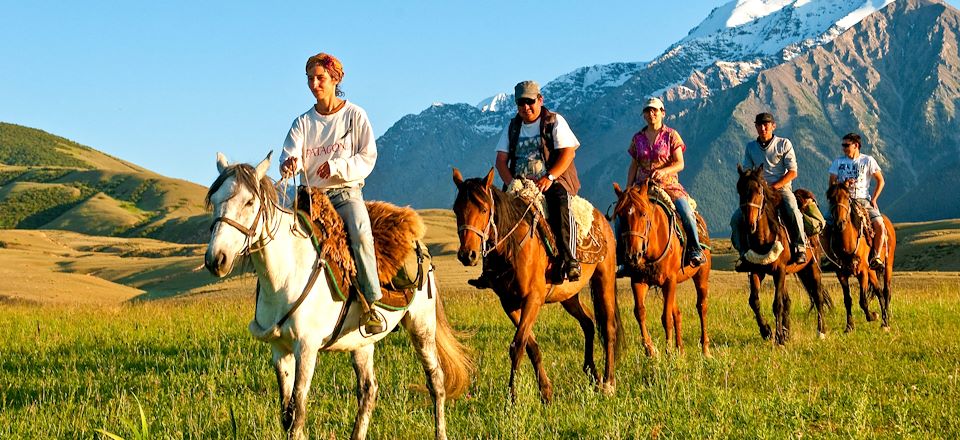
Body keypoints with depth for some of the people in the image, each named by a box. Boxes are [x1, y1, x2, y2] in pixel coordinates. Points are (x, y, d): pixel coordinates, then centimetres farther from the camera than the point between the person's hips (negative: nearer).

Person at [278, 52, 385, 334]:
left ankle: (372, 304, -31)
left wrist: (336, 166, -18)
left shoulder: (354, 115, 4)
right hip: (312, 194, 4)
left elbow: (368, 158, -2)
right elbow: (291, 154, -2)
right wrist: (289, 164, -28)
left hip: (346, 192, -3)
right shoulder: (303, 122, 12)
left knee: (361, 235, -32)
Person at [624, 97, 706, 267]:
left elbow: (680, 164, -3)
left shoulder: (671, 135, 3)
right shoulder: (637, 138, 11)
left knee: (687, 213, -26)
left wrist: (664, 171, -22)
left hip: (668, 184, -2)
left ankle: (695, 249, -7)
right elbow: (633, 166, 14)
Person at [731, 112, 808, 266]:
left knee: (792, 212, -34)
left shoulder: (784, 144, 3)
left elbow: (793, 172, -3)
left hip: (781, 188, -3)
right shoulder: (750, 147, 13)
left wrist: (774, 186, -15)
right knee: (737, 218, -15)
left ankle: (799, 248, -23)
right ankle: (744, 251, -3)